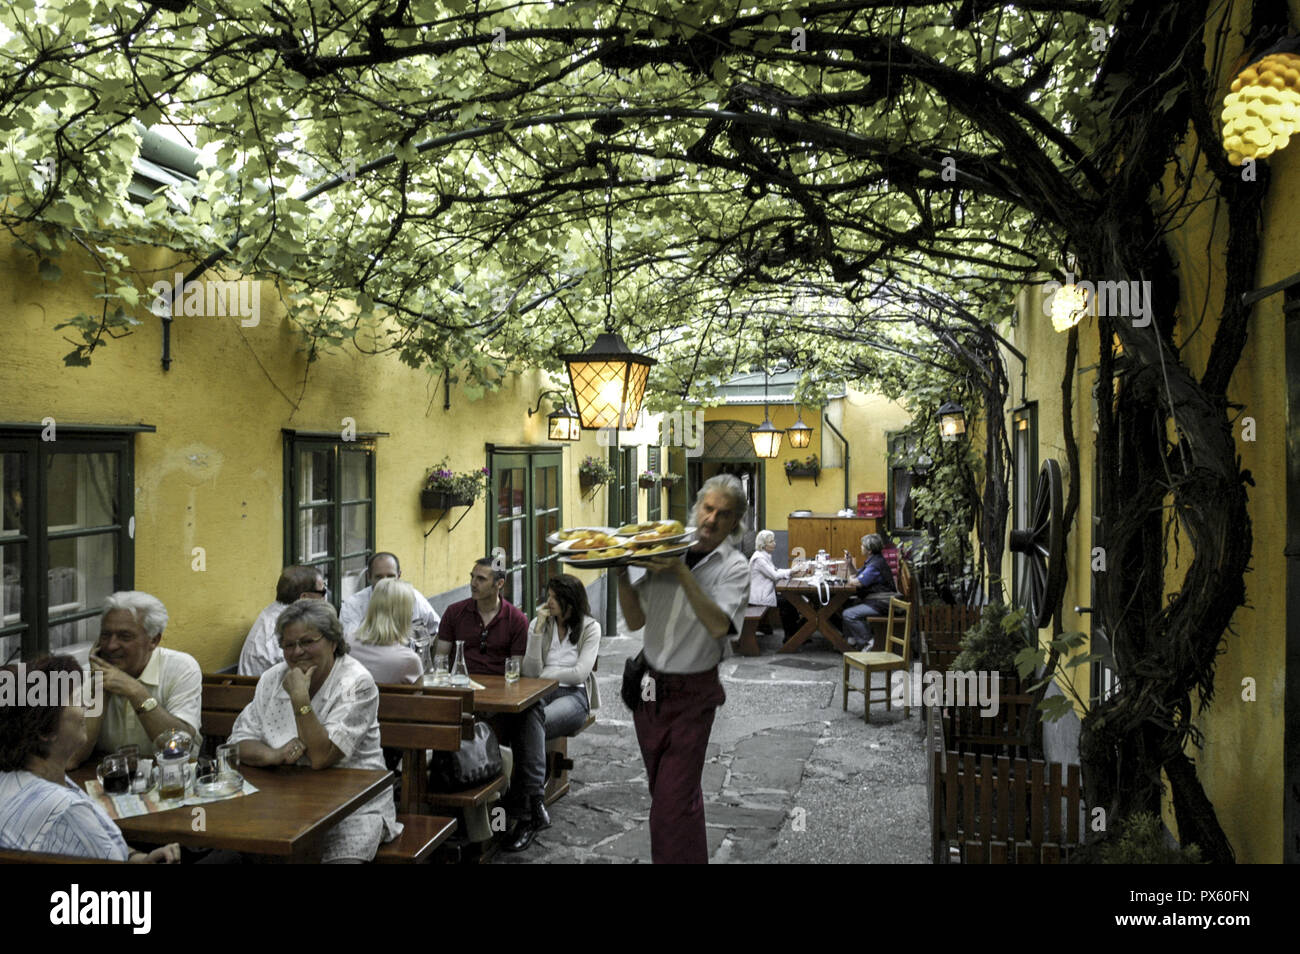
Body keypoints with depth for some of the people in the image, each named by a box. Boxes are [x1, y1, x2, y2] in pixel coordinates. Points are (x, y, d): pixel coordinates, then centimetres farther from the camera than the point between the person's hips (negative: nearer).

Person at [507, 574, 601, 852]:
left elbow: (579, 674, -7)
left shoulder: (590, 628, 3)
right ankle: (536, 806, -38)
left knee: (532, 722, -36)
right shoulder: (540, 623, 11)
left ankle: (529, 810, -34)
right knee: (530, 717, -37)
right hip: (540, 694, 3)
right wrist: (538, 630, -7)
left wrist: (544, 673, -1)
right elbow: (530, 671, 0)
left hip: (573, 696, -3)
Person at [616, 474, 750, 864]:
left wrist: (682, 573, -27)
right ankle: (689, 856, 39)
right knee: (664, 790, 19)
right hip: (648, 688, 5)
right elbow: (636, 620, 3)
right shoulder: (667, 552, 2)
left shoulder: (734, 567, -8)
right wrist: (622, 573, -11)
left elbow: (719, 625, -24)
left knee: (673, 803, -5)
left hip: (692, 696, -5)